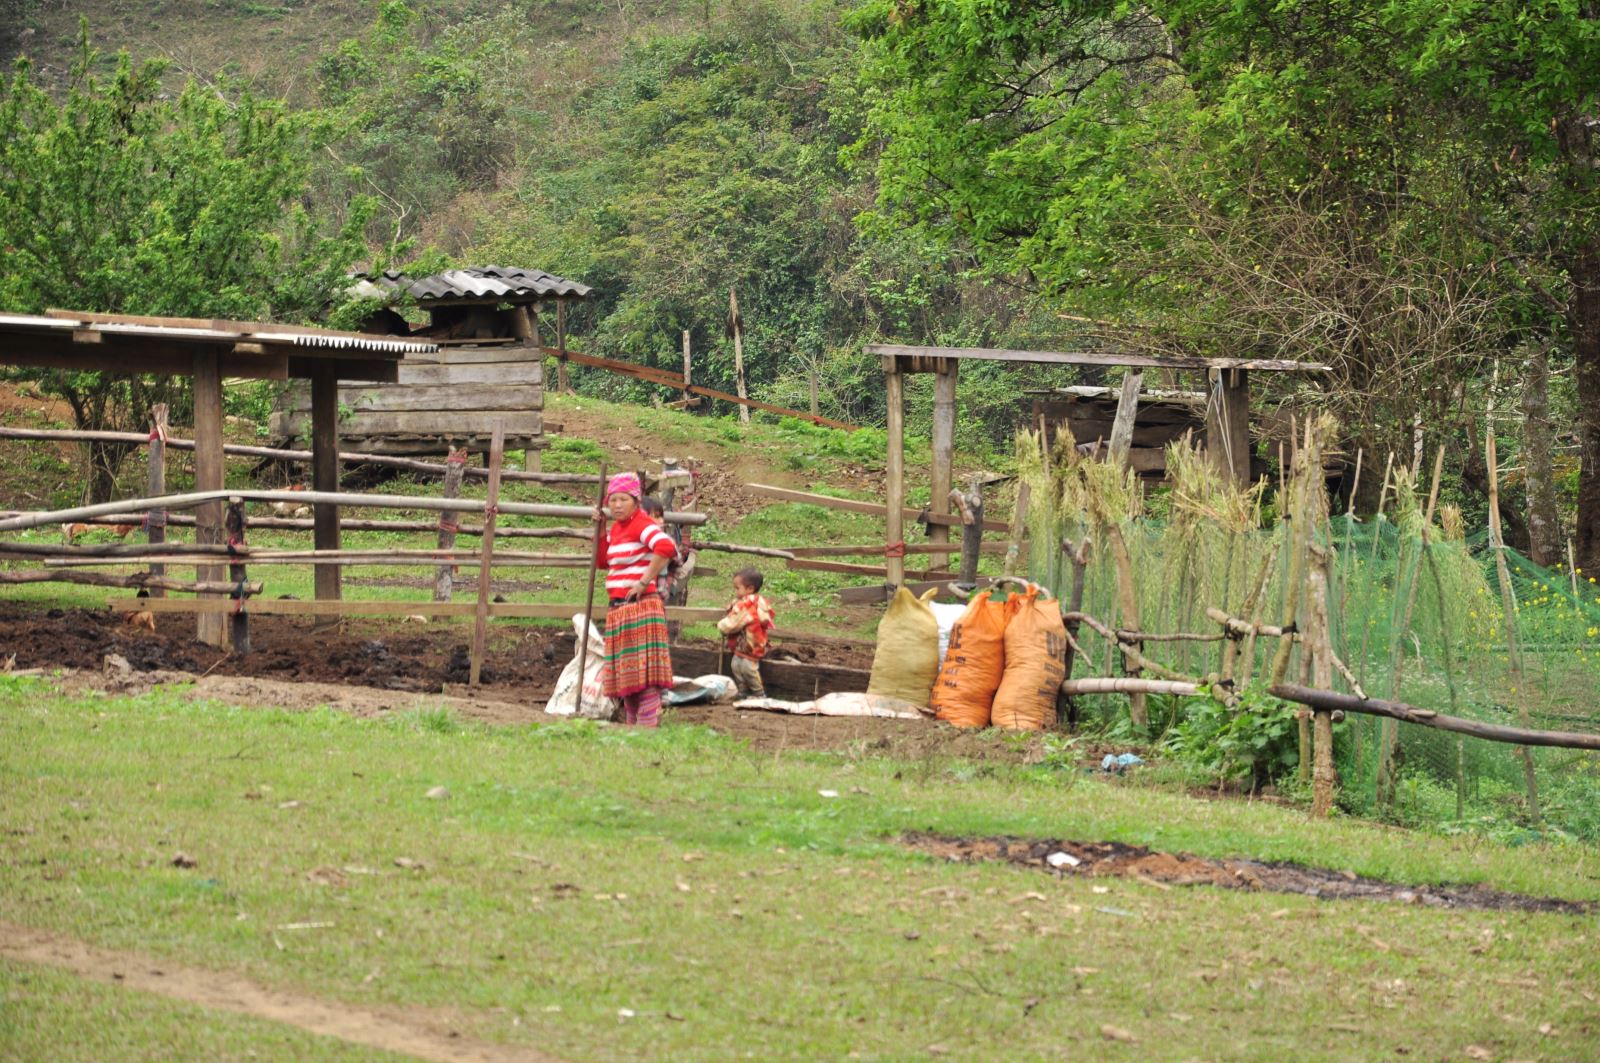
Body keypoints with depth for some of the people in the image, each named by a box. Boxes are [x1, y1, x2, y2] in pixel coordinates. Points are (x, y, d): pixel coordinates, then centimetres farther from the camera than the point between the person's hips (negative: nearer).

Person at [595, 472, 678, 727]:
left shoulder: (642, 524, -11)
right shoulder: (616, 528, 15)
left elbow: (666, 547, -29)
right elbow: (602, 562, 21)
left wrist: (644, 582, -23)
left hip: (640, 606, -10)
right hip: (618, 609, 10)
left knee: (645, 674, -10)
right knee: (626, 674, 15)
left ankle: (647, 726, -11)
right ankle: (631, 725, 23)